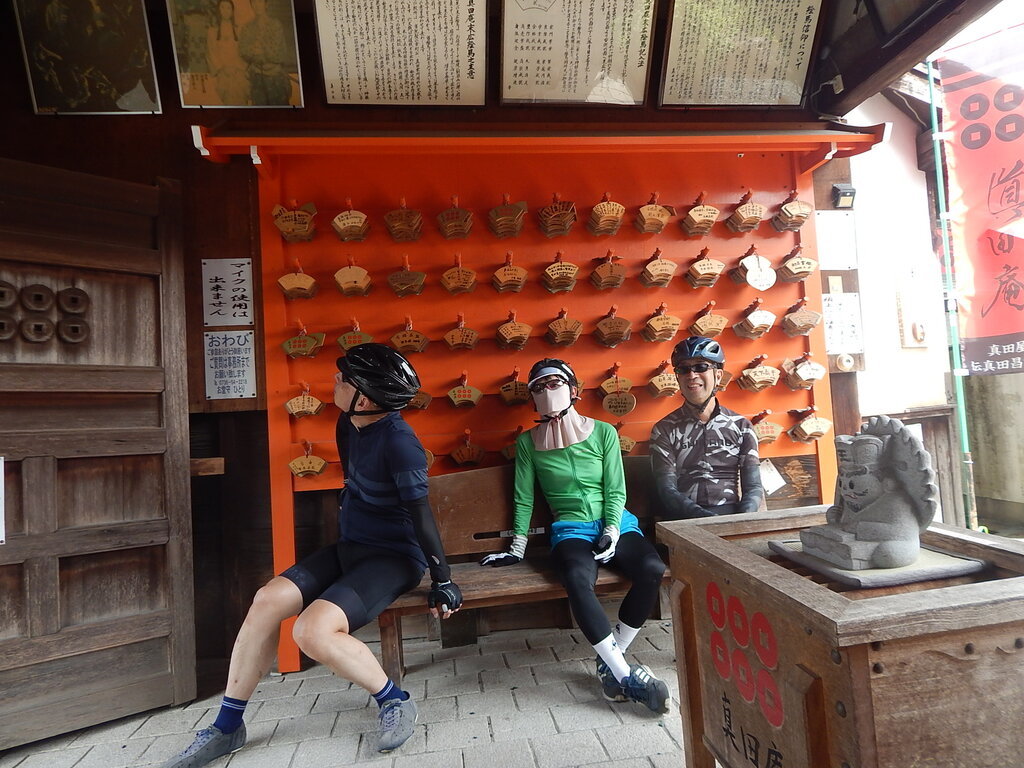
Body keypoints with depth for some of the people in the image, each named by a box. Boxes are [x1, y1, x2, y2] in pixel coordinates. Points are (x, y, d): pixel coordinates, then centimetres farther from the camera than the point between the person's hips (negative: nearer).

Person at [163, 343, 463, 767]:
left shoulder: (398, 441, -24)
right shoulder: (348, 424, 3)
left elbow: (421, 514, -21)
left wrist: (443, 581, -16)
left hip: (395, 558, -8)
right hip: (349, 548, 8)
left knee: (312, 630, -26)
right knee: (268, 598, -9)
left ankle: (395, 701, -1)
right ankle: (226, 727, 9)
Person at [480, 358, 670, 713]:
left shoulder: (603, 432, 7)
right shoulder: (529, 442, 7)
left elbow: (615, 491, 4)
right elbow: (524, 499, 10)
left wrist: (612, 532, -10)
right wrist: (517, 549, 8)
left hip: (616, 522, 2)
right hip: (571, 529, -1)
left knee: (652, 569, -29)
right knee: (578, 580, -36)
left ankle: (609, 660, -10)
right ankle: (626, 674, -21)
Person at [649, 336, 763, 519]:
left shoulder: (741, 426, 11)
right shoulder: (664, 430, 4)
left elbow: (753, 488, 6)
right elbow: (667, 491, -4)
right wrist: (704, 516, -20)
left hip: (732, 513, 3)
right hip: (684, 518, -2)